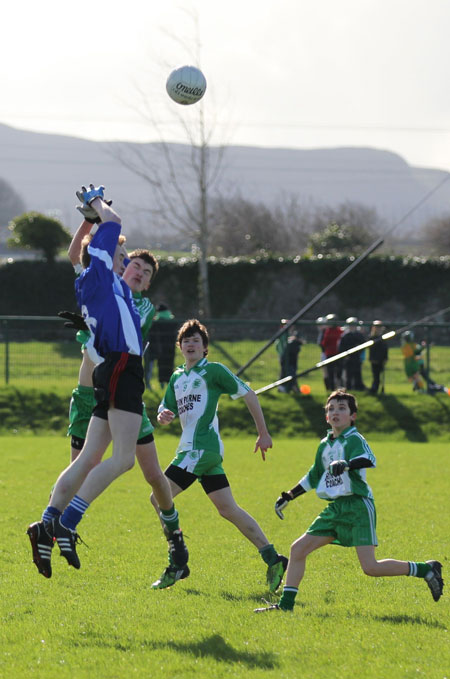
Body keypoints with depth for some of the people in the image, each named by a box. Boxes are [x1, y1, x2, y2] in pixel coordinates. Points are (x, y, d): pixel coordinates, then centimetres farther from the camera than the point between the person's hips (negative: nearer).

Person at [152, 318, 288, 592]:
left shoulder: (213, 370, -3)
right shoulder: (177, 377, 19)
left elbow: (249, 395, -2)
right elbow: (167, 412, 19)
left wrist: (263, 434, -1)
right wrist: (163, 416, -7)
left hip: (203, 448, -8)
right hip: (191, 448, 8)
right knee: (228, 509, 7)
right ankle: (273, 558, 7)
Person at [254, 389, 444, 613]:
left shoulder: (354, 439, -7)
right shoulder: (325, 445, 15)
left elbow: (369, 460, -29)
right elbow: (314, 476, 29)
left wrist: (346, 464, -47)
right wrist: (289, 496, 29)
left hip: (358, 506, -8)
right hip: (335, 509, 8)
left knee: (370, 568, -15)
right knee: (298, 548, 1)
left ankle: (426, 569, 0)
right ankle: (286, 604, 7)